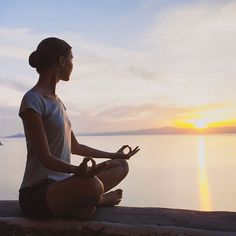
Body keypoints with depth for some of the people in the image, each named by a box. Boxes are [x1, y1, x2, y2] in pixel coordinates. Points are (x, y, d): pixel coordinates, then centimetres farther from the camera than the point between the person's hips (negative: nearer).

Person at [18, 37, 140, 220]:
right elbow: (45, 158, -19)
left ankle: (83, 202, -7)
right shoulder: (32, 100, -13)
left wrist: (115, 155, 29)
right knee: (92, 185, -37)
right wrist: (77, 170, -38)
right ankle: (97, 200, -4)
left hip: (62, 184, 9)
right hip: (37, 193, -9)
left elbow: (75, 147, 21)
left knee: (121, 165, 9)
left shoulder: (56, 101, 15)